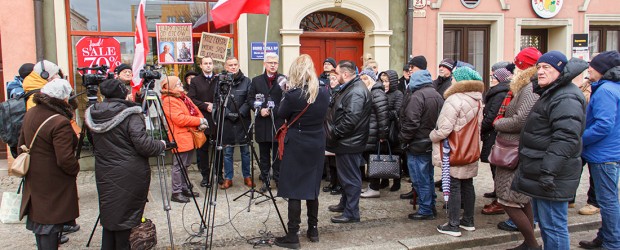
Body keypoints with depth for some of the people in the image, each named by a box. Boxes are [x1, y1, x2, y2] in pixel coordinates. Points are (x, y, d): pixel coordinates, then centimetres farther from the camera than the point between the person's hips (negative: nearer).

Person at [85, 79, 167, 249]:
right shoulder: (130, 115, -16)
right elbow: (143, 144, -20)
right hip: (128, 176, -5)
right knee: (124, 216, 5)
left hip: (104, 174, 6)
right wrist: (161, 145, -4)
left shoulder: (92, 115, 4)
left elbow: (93, 145, 13)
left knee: (109, 214, 16)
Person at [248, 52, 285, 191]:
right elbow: (250, 99, 8)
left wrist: (275, 110, -16)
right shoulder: (256, 80, 10)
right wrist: (259, 109, -8)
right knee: (264, 154, 9)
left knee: (278, 153, 3)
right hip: (262, 123, 3)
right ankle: (265, 180, 18)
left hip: (279, 122, -2)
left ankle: (279, 179, 14)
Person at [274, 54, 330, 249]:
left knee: (294, 190, 0)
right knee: (312, 187, 16)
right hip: (317, 144, 6)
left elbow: (281, 114, -3)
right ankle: (313, 229, 24)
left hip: (296, 145, -5)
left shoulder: (293, 94, -18)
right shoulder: (324, 93, -2)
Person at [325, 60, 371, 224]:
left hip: (349, 143, -11)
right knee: (346, 175, 23)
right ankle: (345, 204, 38)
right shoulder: (348, 88, 14)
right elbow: (337, 111, 22)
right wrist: (333, 132, 11)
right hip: (345, 141, 11)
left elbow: (350, 120, -29)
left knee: (350, 178, 0)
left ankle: (351, 213, 10)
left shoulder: (356, 92, -21)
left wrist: (333, 133, -19)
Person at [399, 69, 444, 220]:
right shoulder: (437, 96, 10)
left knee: (420, 179, 1)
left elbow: (411, 122, -22)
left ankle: (425, 210, 8)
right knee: (428, 177, 18)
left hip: (418, 146, -9)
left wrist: (403, 138, -9)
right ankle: (431, 206, 27)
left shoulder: (417, 96, -18)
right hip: (432, 144, 9)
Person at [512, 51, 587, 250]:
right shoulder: (550, 94, 18)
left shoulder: (566, 99, -18)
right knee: (544, 221, 20)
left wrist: (549, 170, -29)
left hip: (551, 176, -11)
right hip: (541, 173, 11)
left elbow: (566, 138, -27)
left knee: (553, 225, -4)